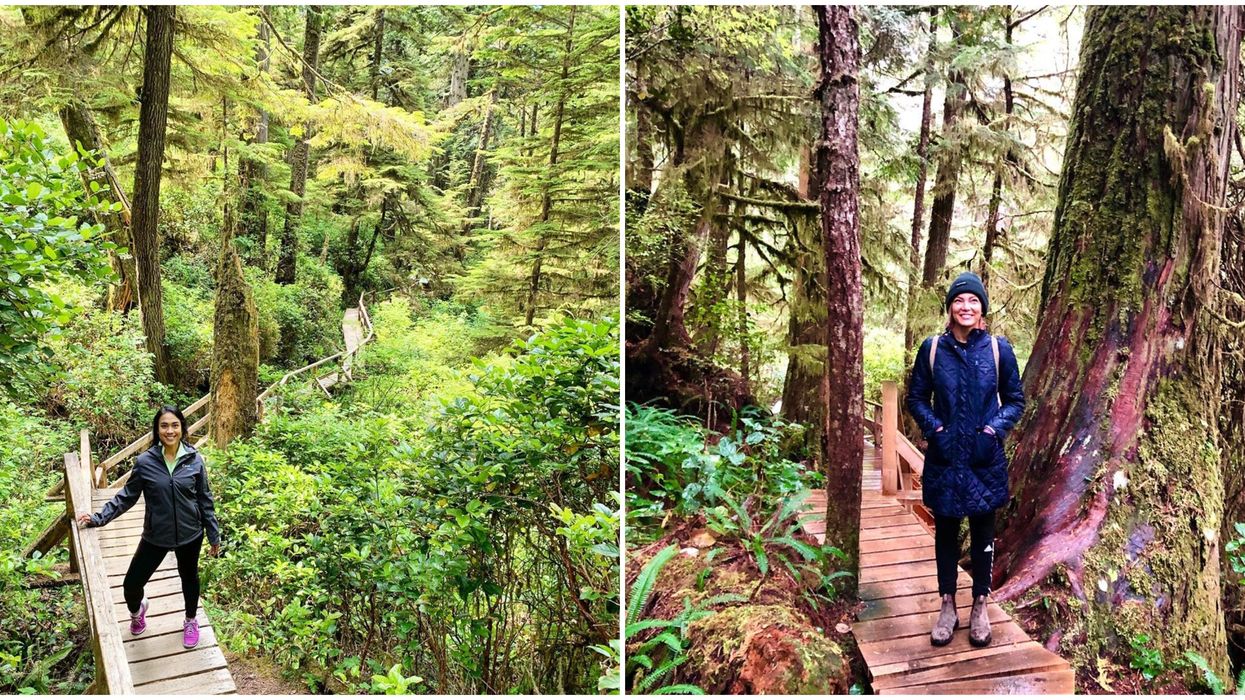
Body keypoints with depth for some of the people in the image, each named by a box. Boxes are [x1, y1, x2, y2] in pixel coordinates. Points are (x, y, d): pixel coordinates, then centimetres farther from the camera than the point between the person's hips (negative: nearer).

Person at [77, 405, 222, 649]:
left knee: (189, 577, 20)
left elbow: (205, 500, -3)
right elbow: (126, 497, -2)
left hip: (190, 534, 0)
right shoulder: (145, 462, -12)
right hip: (156, 536, 0)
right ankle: (137, 611, 40)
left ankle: (191, 621, 47)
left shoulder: (194, 460, -10)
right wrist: (99, 518, -13)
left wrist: (214, 535, 1)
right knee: (132, 583, 3)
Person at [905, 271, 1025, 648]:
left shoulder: (998, 348, -3)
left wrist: (994, 429, -11)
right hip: (944, 457, 1)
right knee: (945, 530, 9)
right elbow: (916, 398, 6)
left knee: (982, 531, 9)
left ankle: (980, 609, 22)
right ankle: (947, 607, 20)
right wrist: (934, 428, -9)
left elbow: (1015, 400, 4)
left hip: (985, 458, 0)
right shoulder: (932, 348, -2)